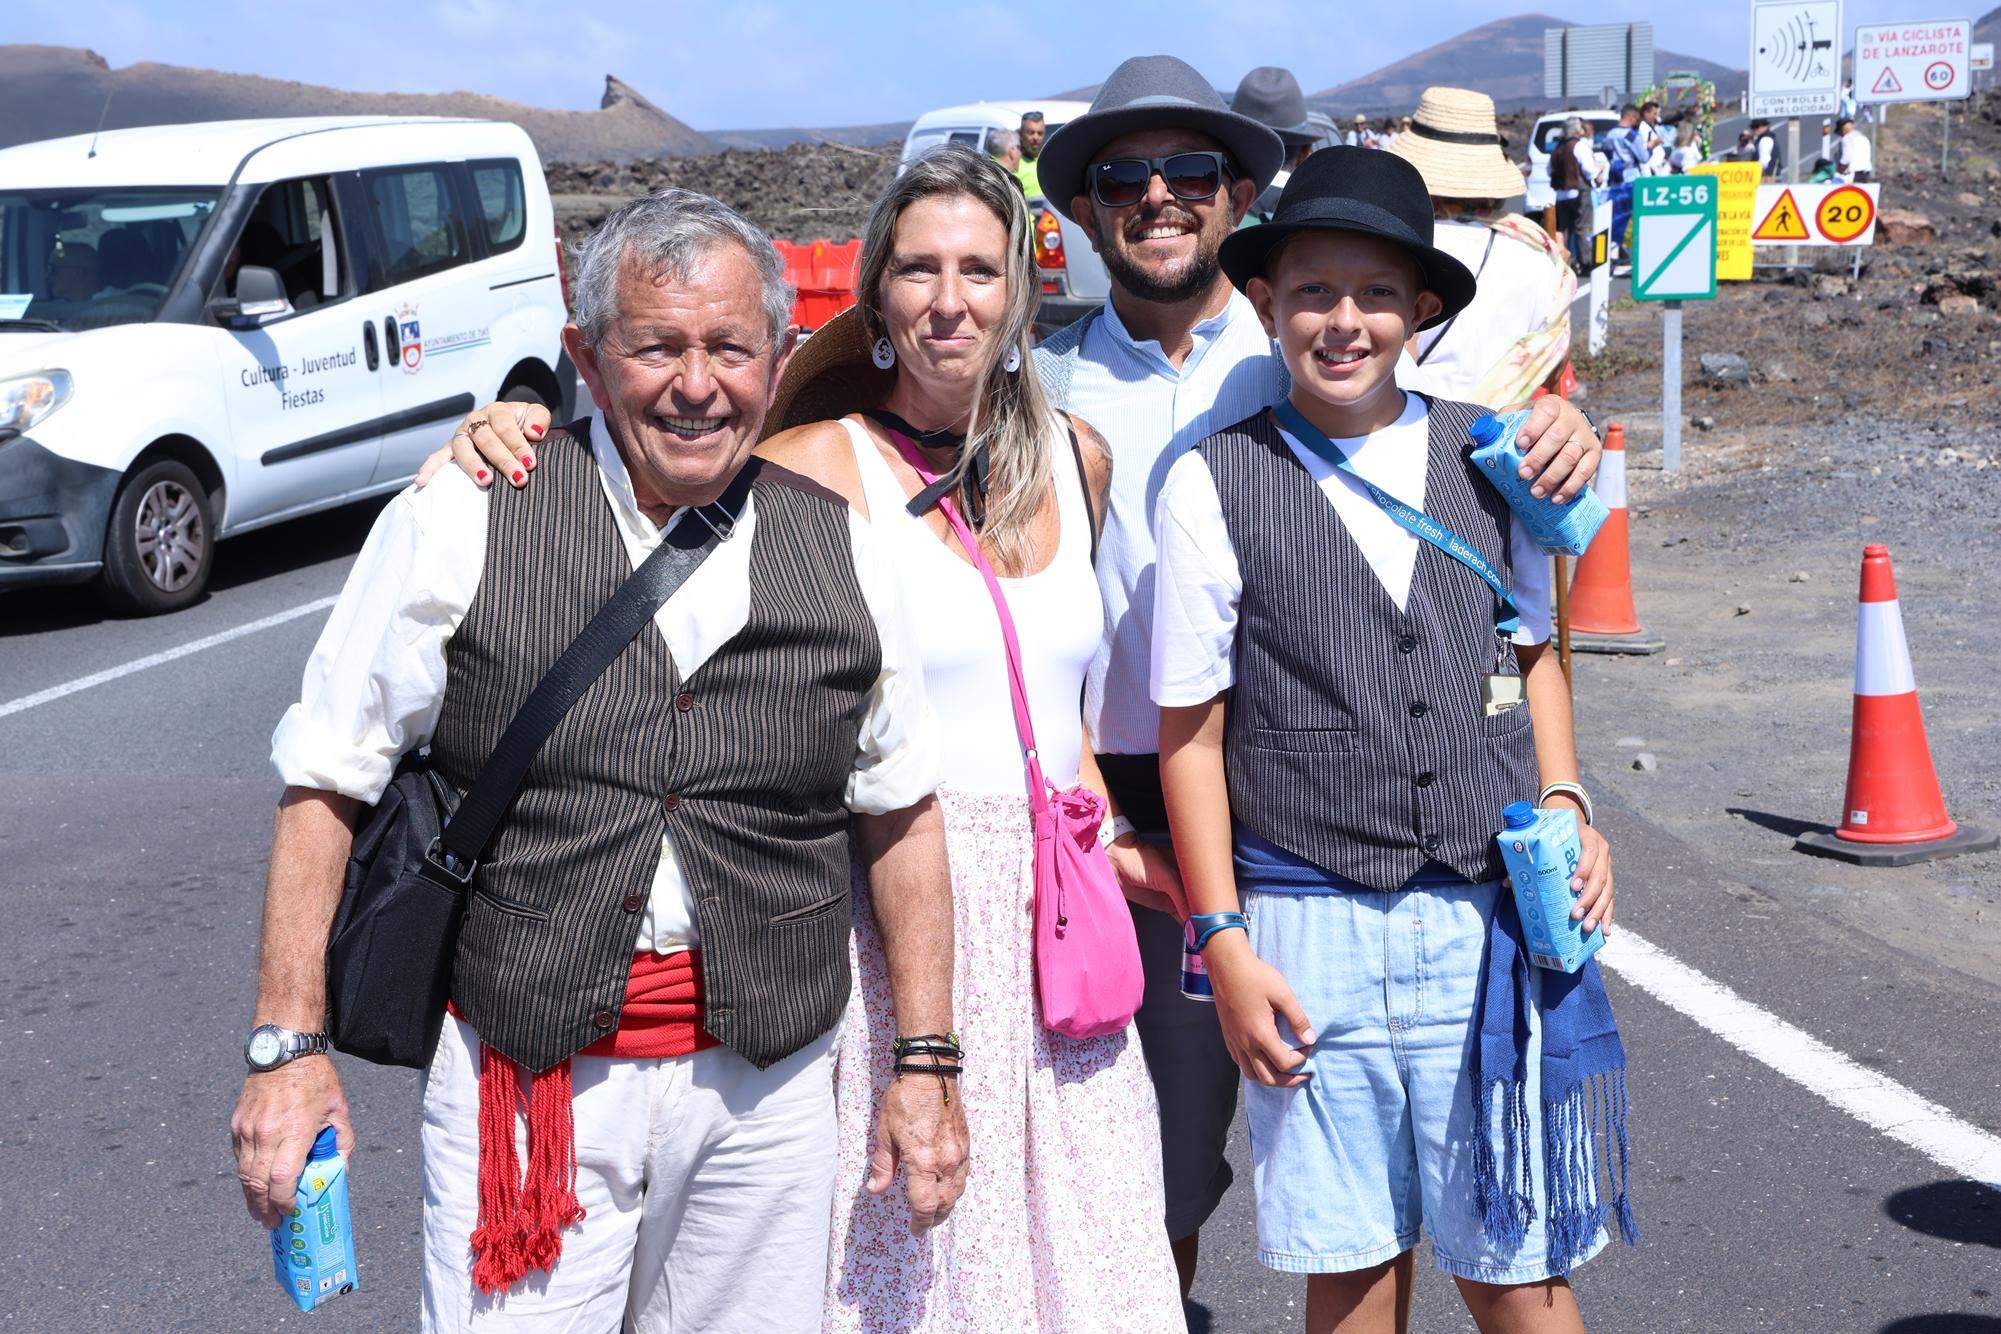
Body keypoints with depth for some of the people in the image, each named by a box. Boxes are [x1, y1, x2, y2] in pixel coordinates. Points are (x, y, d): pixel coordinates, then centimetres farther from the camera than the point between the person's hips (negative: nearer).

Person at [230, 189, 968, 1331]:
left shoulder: (845, 557, 4)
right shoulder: (458, 526, -5)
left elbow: (903, 815, 12)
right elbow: (326, 786, -1)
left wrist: (925, 1066, 9)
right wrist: (290, 1048, -5)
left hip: (767, 1092, 3)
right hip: (527, 1080, -2)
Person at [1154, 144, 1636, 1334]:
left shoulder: (1486, 456, 5)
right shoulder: (1217, 486, -4)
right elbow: (1191, 730, -1)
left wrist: (1565, 802, 4)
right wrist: (1224, 941, -3)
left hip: (1489, 914, 2)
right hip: (1311, 929, -2)